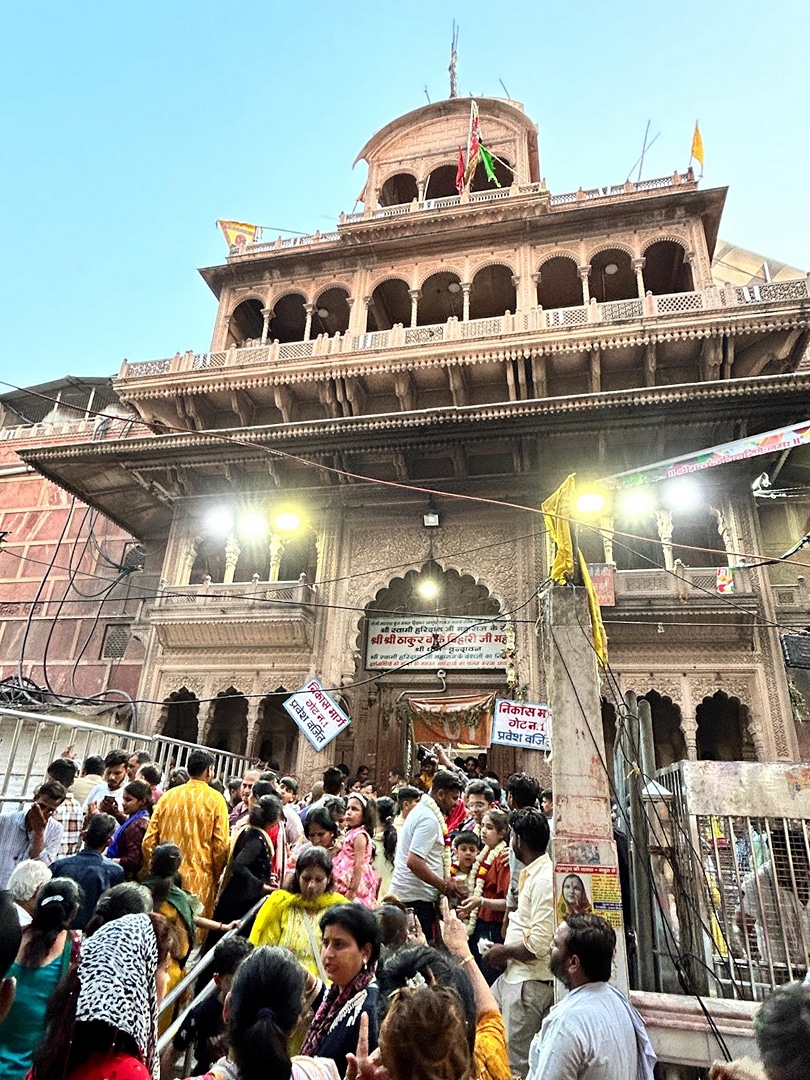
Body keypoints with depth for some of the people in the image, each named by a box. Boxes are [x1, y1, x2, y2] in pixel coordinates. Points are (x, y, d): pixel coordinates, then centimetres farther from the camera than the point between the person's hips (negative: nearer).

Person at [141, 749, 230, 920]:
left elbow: (149, 841, 4)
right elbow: (221, 845, -9)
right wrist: (217, 875, 6)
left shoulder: (168, 795, 3)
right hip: (199, 880, -3)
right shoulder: (215, 799, -7)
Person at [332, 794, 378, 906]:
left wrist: (352, 891, -19)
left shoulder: (359, 835, -15)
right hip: (346, 884, 9)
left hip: (356, 885, -9)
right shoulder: (351, 833, 12)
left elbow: (359, 864, -18)